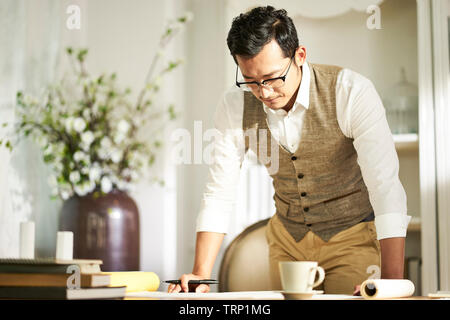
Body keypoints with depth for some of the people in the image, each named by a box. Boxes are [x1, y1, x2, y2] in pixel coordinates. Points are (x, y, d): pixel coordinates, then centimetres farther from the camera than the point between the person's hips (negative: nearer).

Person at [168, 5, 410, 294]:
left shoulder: (351, 92, -25)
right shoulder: (235, 105, -13)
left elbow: (386, 186, -30)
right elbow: (219, 195, -9)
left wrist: (390, 281, -40)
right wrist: (201, 276, -19)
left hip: (353, 237, -3)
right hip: (287, 240, 3)